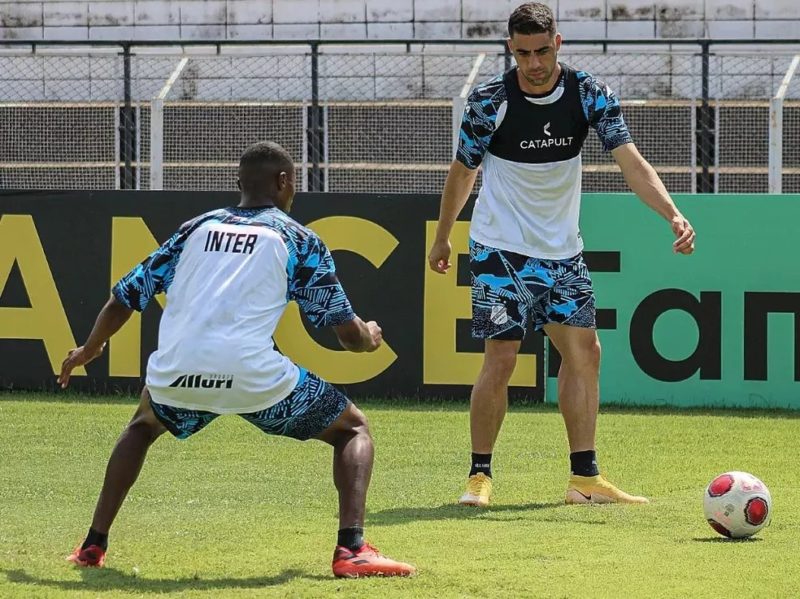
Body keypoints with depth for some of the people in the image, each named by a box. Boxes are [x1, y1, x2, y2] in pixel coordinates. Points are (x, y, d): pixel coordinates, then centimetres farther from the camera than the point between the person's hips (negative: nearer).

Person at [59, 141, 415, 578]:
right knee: (353, 429, 16)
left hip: (174, 374, 4)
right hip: (252, 374, -4)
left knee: (143, 426, 38)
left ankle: (93, 545, 28)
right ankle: (352, 549, -6)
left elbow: (125, 297, 26)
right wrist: (371, 338, 37)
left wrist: (88, 350, 44)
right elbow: (350, 335, 12)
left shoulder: (198, 228, 22)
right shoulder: (298, 240, 13)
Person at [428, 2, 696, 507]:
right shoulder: (489, 102, -15)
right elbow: (464, 171, 1)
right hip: (501, 249, -4)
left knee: (584, 352, 4)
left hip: (562, 251, 4)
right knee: (501, 358, -11)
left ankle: (585, 478, 10)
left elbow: (631, 162, -14)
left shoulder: (590, 94, -8)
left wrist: (673, 214, -28)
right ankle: (480, 476, 0)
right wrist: (443, 238, 11)